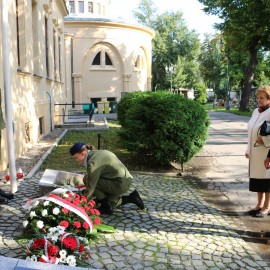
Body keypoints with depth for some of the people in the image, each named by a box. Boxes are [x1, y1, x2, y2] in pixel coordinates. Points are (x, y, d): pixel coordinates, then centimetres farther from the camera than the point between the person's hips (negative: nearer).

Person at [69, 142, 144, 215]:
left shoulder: (93, 162, -19)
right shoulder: (96, 154, 10)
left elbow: (91, 184, -17)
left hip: (120, 184, -10)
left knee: (87, 179, -13)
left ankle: (106, 206, -3)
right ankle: (130, 198, 21)